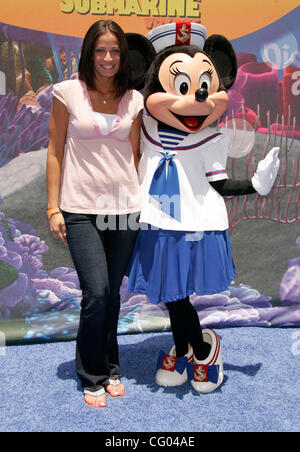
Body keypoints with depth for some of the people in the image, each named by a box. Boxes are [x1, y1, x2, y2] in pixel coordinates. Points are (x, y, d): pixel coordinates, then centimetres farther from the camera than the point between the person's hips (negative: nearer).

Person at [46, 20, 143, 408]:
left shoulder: (133, 99, 9)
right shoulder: (68, 92, 1)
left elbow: (134, 154, 13)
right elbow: (55, 152, 1)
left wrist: (140, 201, 8)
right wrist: (53, 208, -4)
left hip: (124, 208, 3)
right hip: (82, 209, -3)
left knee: (112, 294, 10)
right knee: (96, 293, -10)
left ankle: (110, 370, 29)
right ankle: (92, 378, 13)